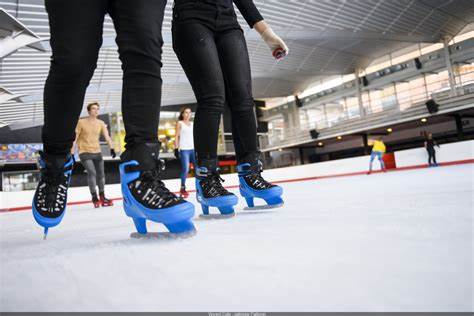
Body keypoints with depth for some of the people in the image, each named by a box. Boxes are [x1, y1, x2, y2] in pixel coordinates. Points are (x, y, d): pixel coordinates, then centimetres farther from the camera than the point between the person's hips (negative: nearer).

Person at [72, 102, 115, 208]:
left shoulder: (101, 123, 4)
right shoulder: (81, 122, -6)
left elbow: (107, 136, -5)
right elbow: (75, 138, -5)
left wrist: (112, 148, -17)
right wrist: (71, 153, -8)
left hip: (97, 152, 4)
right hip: (84, 152, -4)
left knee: (101, 174, 7)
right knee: (92, 173, -18)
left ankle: (102, 197, 22)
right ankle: (94, 198, -9)